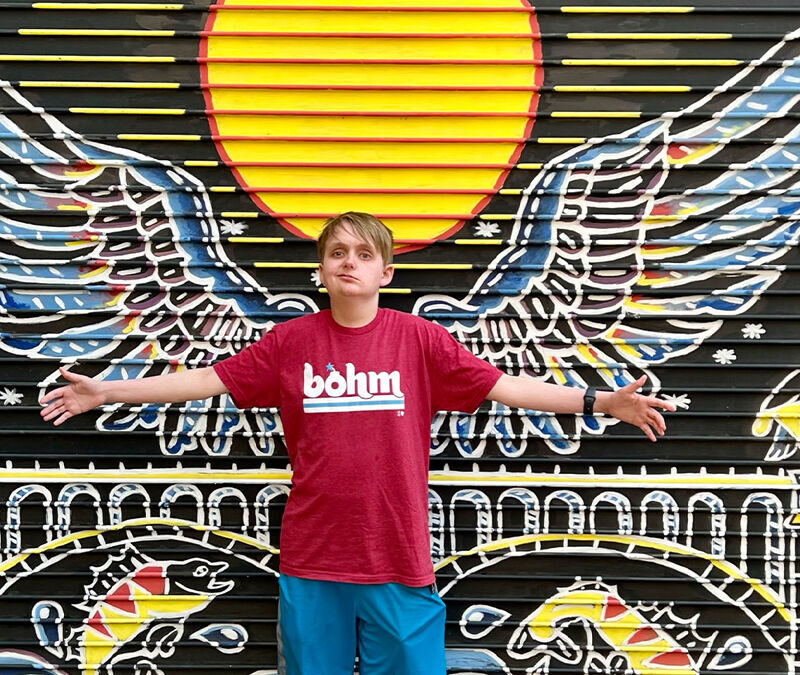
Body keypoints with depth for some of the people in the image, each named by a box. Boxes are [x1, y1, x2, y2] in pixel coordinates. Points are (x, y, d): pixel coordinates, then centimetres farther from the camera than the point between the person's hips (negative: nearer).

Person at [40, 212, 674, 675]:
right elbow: (210, 379, 5)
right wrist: (104, 391, 6)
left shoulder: (419, 339, -1)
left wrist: (600, 400, -9)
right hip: (312, 562, 1)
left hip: (399, 563, -1)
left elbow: (501, 384, -2)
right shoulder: (291, 340, 2)